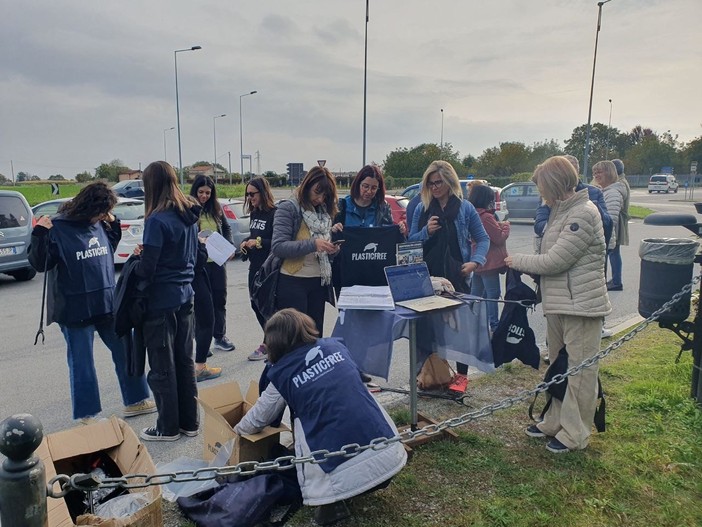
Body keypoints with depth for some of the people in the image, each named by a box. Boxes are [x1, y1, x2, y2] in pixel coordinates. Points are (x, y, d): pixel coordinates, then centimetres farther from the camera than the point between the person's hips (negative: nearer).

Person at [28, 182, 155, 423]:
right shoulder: (57, 228, -12)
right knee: (82, 363, 7)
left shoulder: (100, 225, 5)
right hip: (75, 309, -6)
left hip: (108, 303, 6)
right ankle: (86, 414, 24)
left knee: (126, 352, 13)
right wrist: (40, 235, -27)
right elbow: (40, 264, -13)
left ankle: (135, 401, 28)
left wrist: (114, 224, 7)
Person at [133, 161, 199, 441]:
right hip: (185, 297, 8)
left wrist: (139, 256, 3)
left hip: (161, 302, -7)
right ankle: (189, 422, 27)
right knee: (184, 361, 16)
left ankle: (168, 427, 21)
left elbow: (146, 269, -18)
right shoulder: (189, 216, 4)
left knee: (162, 368, 7)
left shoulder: (157, 220, -19)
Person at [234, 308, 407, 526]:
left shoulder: (281, 374, 2)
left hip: (342, 471, -4)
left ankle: (331, 502, 9)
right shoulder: (336, 346, 11)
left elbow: (256, 421, 17)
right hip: (388, 452, 4)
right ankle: (373, 480, 21)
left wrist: (234, 433, 39)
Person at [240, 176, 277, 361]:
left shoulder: (275, 213, -14)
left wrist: (259, 242, -21)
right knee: (256, 304, 13)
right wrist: (245, 242, 2)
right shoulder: (254, 213, 12)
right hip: (255, 266, 9)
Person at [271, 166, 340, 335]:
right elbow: (278, 247, -17)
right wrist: (312, 244, -26)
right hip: (292, 282, -6)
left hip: (319, 282, 6)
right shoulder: (288, 208, -7)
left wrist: (333, 249, -7)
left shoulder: (325, 211, 11)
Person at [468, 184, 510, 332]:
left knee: (476, 293, 16)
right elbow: (499, 238, -15)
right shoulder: (486, 217, -20)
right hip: (489, 263, -9)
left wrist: (500, 225, 2)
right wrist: (506, 226, 0)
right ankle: (494, 324, 3)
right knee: (493, 294, -2)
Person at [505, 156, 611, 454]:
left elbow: (555, 260, -20)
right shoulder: (561, 212, 13)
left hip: (581, 306, -10)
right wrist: (526, 267, 1)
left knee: (580, 370, 2)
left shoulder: (583, 214, -17)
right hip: (558, 304, 10)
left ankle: (575, 434, 13)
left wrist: (517, 261, -7)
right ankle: (555, 421, 33)